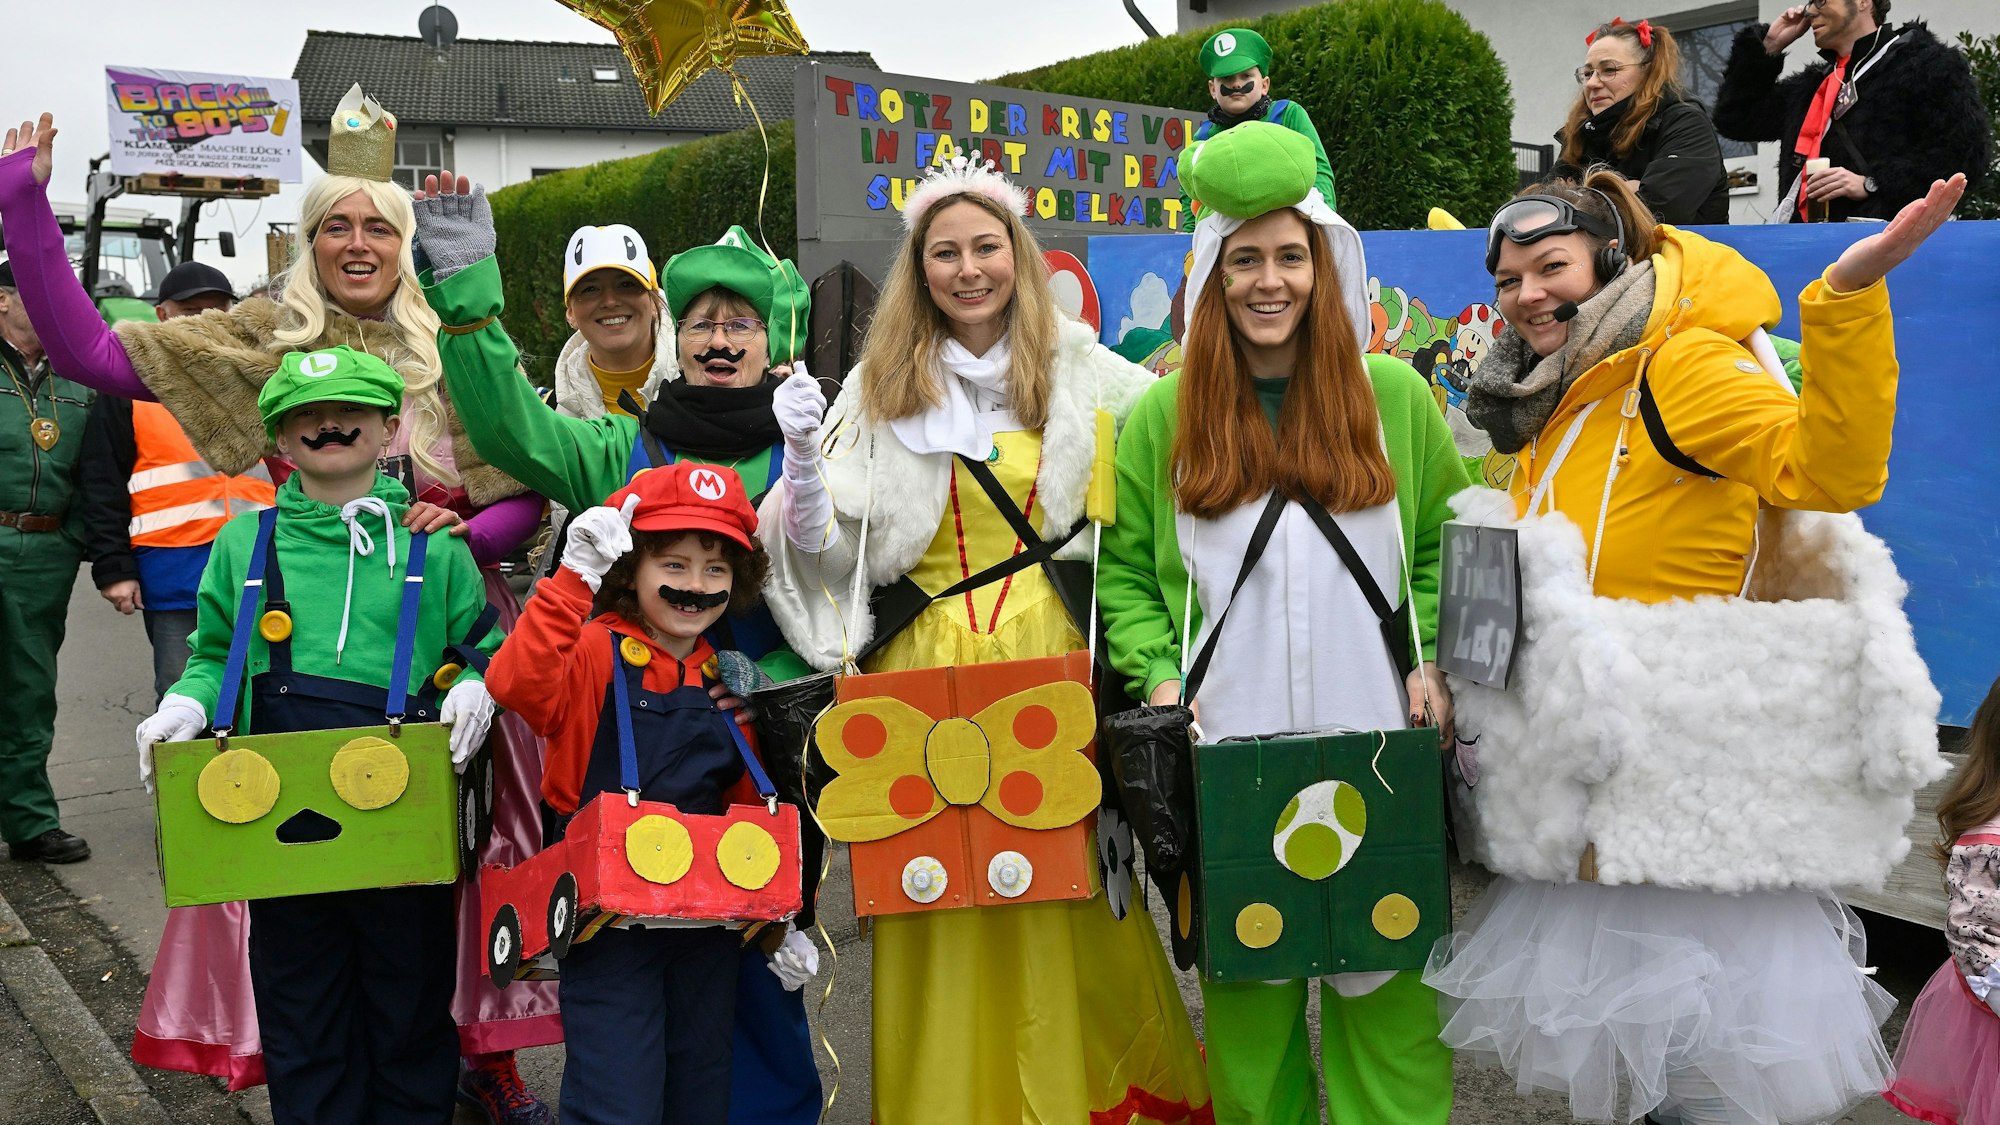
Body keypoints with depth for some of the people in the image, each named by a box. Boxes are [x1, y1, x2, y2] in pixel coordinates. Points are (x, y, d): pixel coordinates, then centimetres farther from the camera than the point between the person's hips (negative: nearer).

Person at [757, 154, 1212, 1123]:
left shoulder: (1078, 371, 8)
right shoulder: (880, 386, 7)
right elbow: (827, 549, 3)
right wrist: (802, 460, -13)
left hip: (1050, 658, 0)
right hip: (925, 666, 0)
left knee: (1067, 887, 3)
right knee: (941, 896, 2)